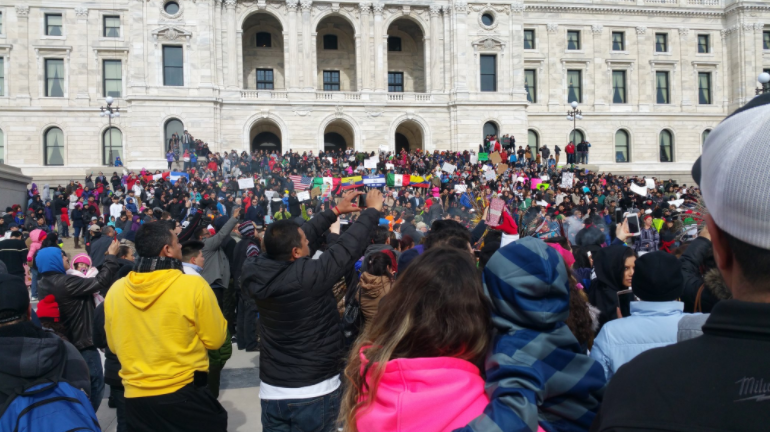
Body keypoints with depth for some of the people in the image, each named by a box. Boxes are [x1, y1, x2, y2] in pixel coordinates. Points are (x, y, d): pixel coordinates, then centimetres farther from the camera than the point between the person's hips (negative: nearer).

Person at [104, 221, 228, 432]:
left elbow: (114, 345, 10)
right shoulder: (193, 285, -17)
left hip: (136, 398, 5)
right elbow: (215, 339, -8)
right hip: (185, 395, -4)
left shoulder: (115, 290, -3)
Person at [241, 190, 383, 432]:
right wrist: (372, 211, 1)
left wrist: (335, 211, 14)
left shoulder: (257, 273, -7)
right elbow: (349, 247, -15)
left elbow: (301, 236, 5)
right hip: (315, 393, -5)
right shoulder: (309, 276, -25)